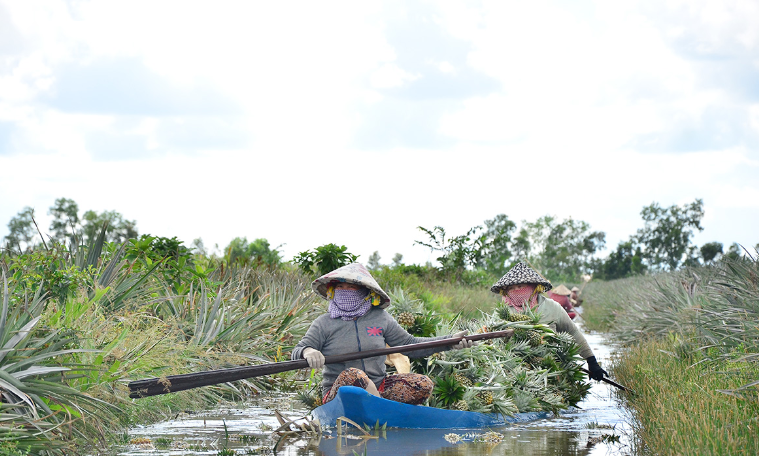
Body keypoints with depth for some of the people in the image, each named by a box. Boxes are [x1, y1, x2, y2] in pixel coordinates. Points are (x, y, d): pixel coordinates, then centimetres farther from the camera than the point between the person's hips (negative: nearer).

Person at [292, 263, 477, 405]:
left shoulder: (380, 319, 11)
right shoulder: (324, 323, 3)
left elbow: (410, 345, 15)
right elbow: (296, 352, -3)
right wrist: (307, 352, -29)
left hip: (378, 388, 4)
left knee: (423, 384, -18)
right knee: (352, 375, -38)